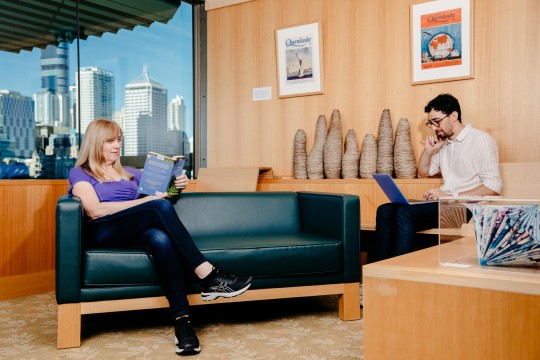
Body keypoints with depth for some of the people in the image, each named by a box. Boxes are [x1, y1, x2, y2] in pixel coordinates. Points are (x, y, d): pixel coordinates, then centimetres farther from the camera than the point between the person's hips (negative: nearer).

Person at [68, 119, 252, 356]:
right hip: (101, 235, -4)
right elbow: (95, 210, -7)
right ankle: (208, 276, -34)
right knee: (160, 208, -30)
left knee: (161, 238, -35)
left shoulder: (130, 173, 28)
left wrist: (178, 184, 2)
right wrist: (147, 201, -13)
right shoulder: (79, 174, 12)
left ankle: (182, 320, -43)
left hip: (133, 235, 4)